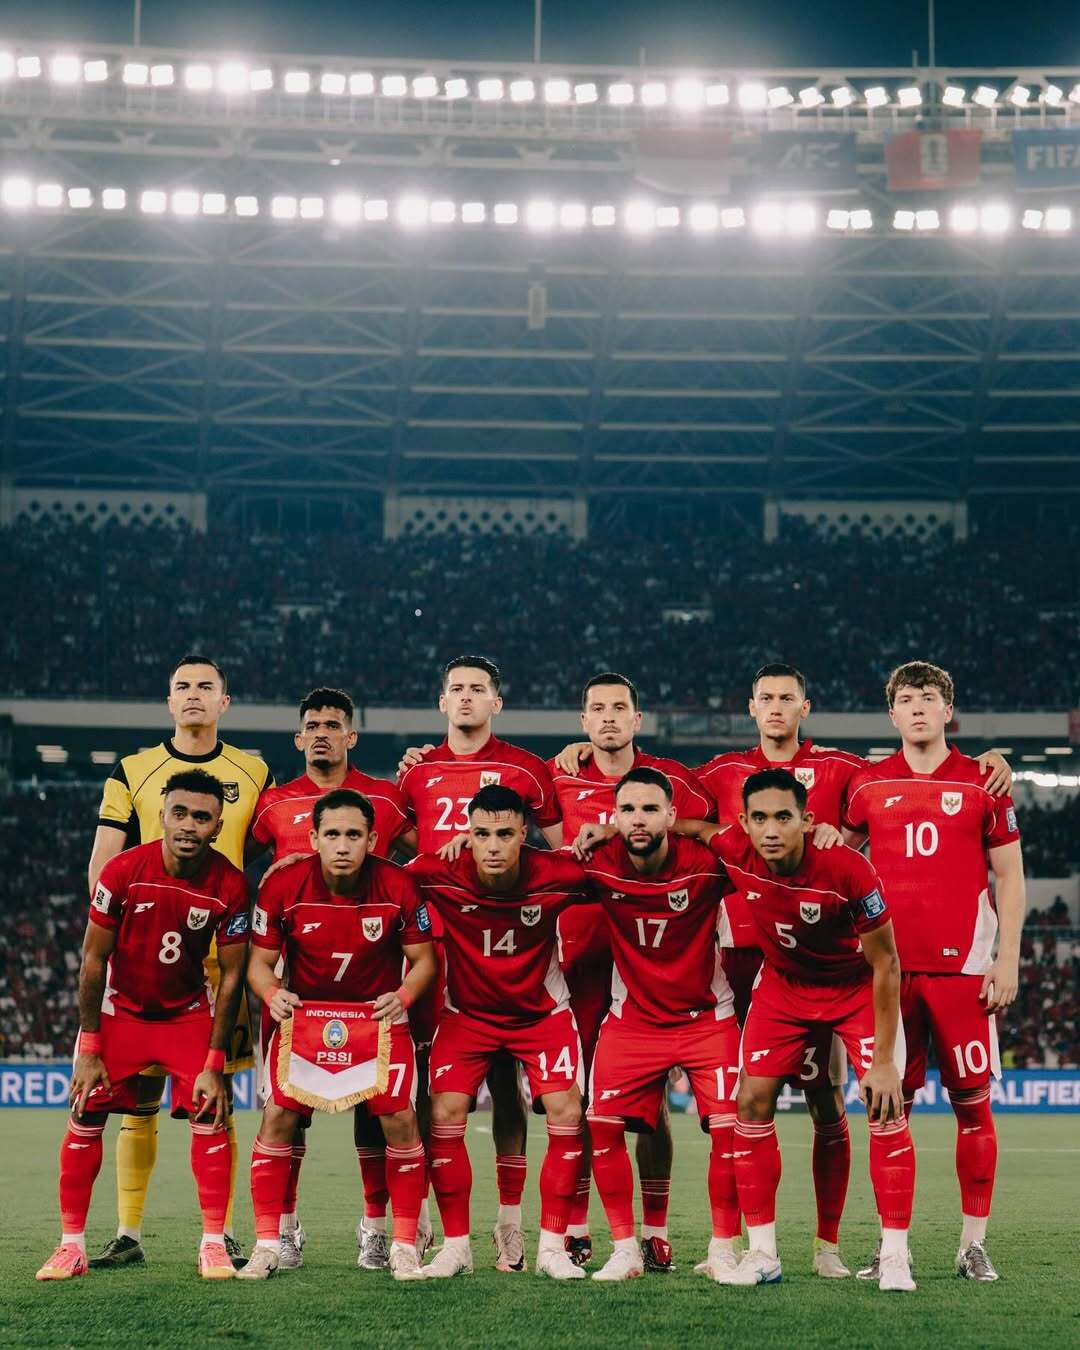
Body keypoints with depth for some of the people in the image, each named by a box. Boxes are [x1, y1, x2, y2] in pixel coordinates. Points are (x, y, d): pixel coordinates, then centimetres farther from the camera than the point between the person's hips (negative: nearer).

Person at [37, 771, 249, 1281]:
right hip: (119, 1010, 0)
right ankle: (71, 1244, 3)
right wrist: (89, 1050, -13)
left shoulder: (230, 886, -19)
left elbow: (231, 975, -11)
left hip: (188, 1013, 0)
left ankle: (213, 1244, -2)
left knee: (209, 1116, -11)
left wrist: (214, 1064, -12)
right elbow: (93, 960, -12)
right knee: (85, 1119, -5)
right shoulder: (124, 871, -21)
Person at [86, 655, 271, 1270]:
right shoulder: (133, 771, 8)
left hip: (223, 955, 0)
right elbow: (103, 864, 6)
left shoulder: (254, 774, 10)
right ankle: (129, 1234, 6)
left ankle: (222, 1234, 6)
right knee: (139, 1096, 0)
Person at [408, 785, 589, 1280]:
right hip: (467, 1012, 0)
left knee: (567, 1114, -12)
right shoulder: (439, 873, -24)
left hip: (542, 1011, 0)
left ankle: (552, 1245, 0)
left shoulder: (557, 874, -24)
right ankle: (455, 1244, 3)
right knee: (444, 1115, -11)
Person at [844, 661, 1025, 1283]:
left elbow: (1010, 878, 6)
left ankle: (974, 1244, 7)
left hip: (963, 966, -2)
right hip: (888, 968, 2)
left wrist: (1008, 959, -2)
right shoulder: (868, 786, 8)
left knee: (972, 1103, 0)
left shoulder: (983, 782, 4)